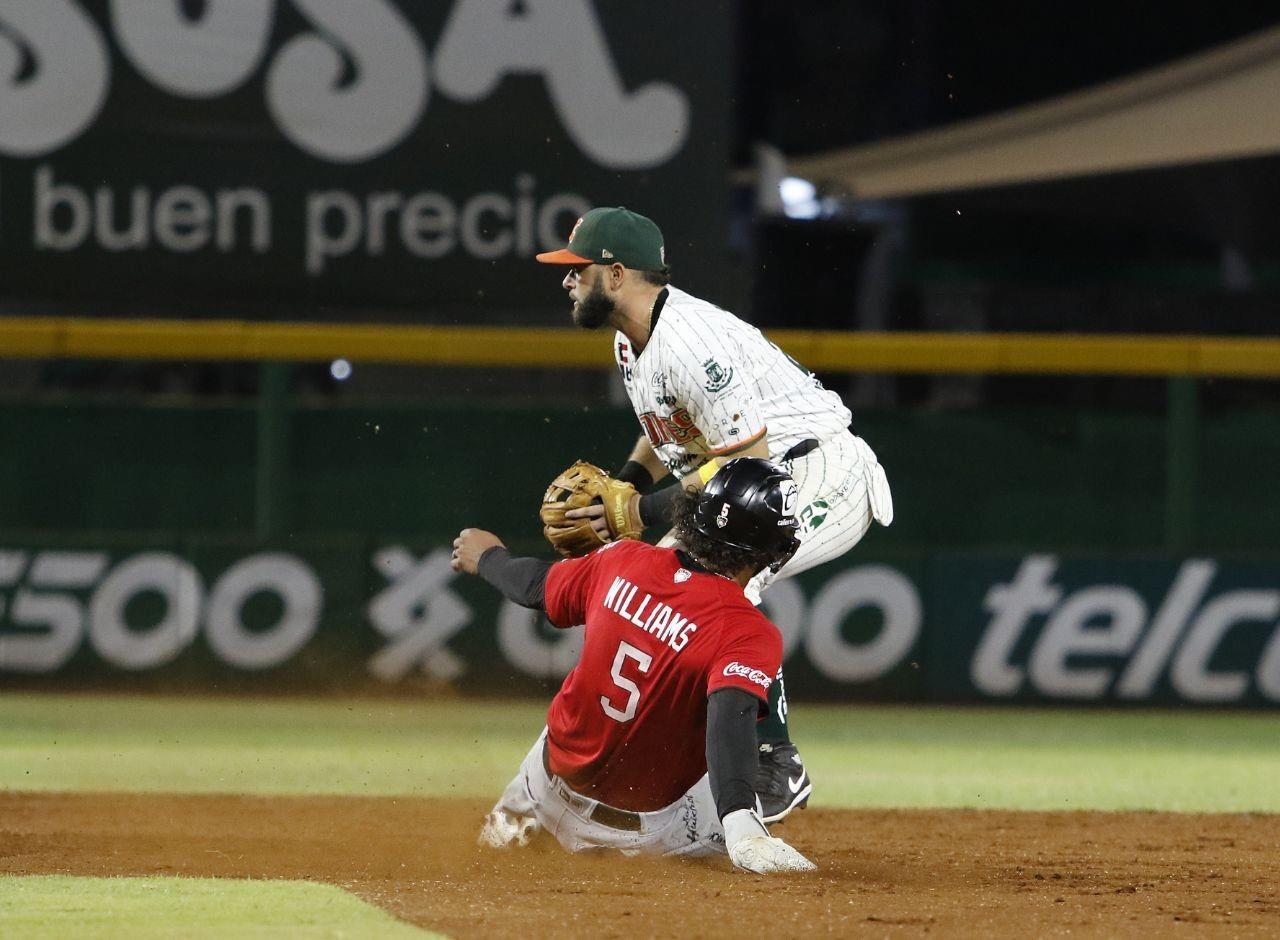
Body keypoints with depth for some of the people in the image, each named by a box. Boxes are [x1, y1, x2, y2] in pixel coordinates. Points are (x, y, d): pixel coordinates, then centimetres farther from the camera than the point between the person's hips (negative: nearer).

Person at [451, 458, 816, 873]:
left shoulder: (624, 562, -11)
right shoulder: (748, 632, -26)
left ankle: (508, 822, 41)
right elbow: (732, 715, -43)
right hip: (651, 828, -5)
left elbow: (535, 586, 8)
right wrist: (742, 832, -54)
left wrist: (488, 557, 31)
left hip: (555, 786, 5)